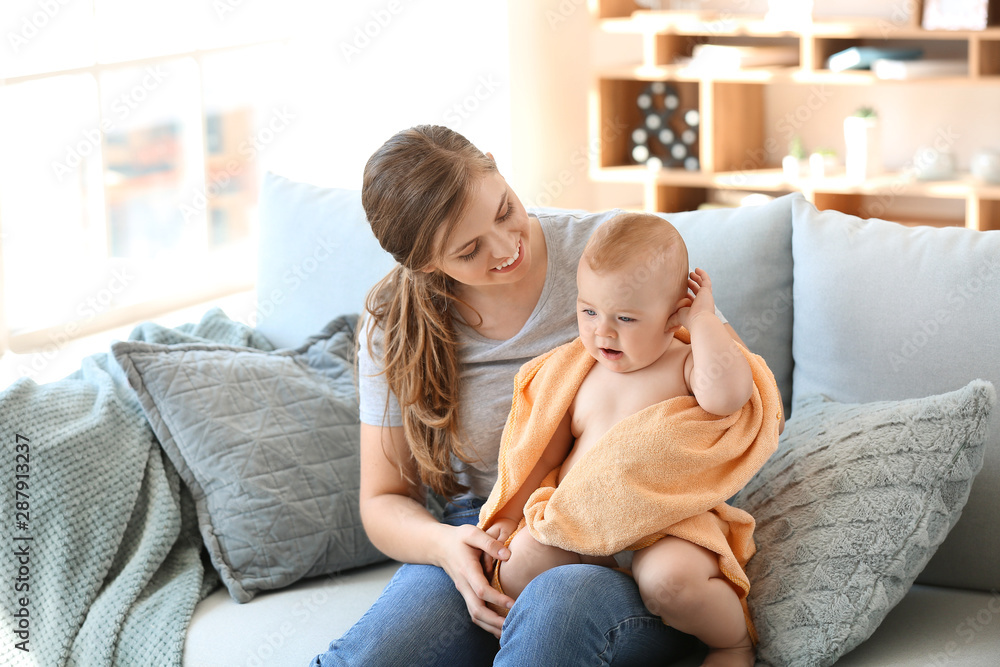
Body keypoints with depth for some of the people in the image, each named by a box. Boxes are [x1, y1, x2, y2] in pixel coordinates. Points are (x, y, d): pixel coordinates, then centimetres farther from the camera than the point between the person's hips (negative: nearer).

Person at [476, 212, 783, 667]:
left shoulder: (687, 366, -3)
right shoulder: (577, 374, 11)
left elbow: (726, 394, -28)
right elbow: (543, 450, 20)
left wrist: (704, 320, -17)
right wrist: (509, 515, 13)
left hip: (666, 529, -4)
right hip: (579, 525, 4)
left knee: (670, 579, -33)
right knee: (524, 555, -23)